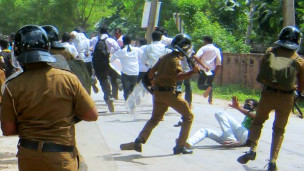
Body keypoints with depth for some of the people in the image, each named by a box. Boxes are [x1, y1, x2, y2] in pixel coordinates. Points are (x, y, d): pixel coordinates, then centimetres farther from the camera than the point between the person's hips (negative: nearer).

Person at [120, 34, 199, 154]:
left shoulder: (164, 57, 13)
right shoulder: (175, 60, -11)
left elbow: (151, 71, 19)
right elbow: (178, 76, -27)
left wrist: (152, 81, 36)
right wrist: (192, 72, -38)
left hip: (157, 91, 8)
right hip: (168, 92, -8)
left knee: (155, 118, 20)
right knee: (188, 116, 3)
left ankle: (139, 142, 5)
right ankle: (180, 146, -2)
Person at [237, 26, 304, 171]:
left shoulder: (270, 52, 0)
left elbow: (260, 75, 8)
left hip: (268, 94, 0)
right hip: (287, 98, 0)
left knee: (258, 121, 19)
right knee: (279, 129, 14)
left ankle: (252, 149, -1)